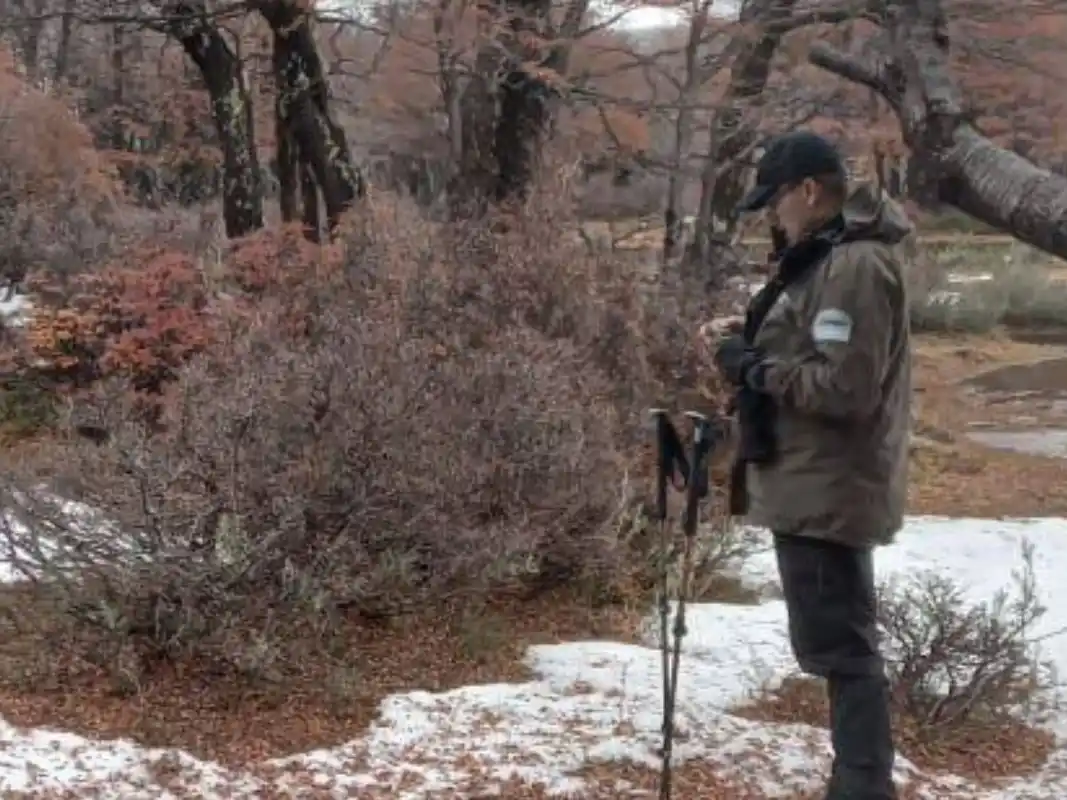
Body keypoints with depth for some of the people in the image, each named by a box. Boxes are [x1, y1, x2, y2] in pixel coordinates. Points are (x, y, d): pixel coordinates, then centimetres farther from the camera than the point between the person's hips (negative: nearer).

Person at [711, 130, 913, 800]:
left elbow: (845, 387, -26)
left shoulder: (855, 265, -19)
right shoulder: (832, 258, 14)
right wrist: (756, 351, 6)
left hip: (827, 490, -11)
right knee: (840, 643, 18)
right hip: (819, 485, 11)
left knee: (839, 645, -5)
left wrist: (757, 369, -15)